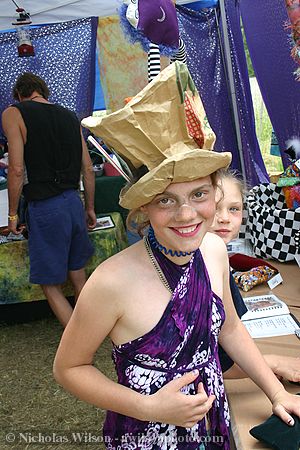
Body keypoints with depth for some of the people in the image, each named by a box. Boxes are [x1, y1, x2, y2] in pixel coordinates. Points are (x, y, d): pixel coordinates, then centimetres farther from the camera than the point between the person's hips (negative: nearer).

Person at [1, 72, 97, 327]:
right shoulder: (70, 116, 11)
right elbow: (88, 168, 11)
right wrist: (90, 208, 21)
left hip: (45, 208, -6)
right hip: (74, 201, 6)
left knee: (51, 286, 7)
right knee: (79, 276, 19)